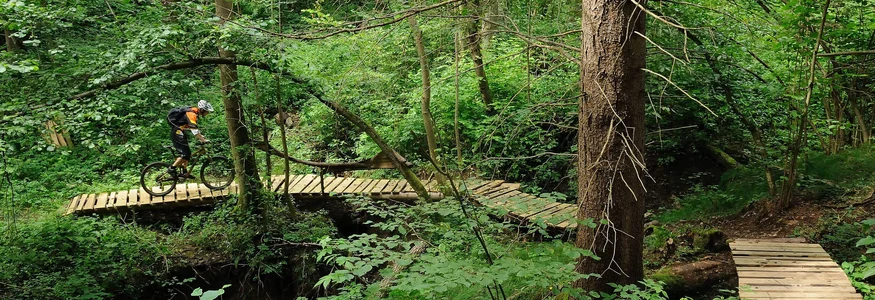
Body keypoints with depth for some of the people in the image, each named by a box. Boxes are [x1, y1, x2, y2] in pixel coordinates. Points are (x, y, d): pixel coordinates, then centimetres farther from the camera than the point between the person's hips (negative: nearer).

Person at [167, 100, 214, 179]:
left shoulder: (194, 113, 12)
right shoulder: (192, 113, -19)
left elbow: (195, 128, 19)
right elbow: (194, 130, -28)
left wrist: (202, 137, 13)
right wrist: (203, 140, -29)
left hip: (179, 132, 10)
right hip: (177, 132, -10)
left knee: (187, 153, 10)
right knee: (186, 154, -14)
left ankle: (184, 173, 11)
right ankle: (171, 168, -11)